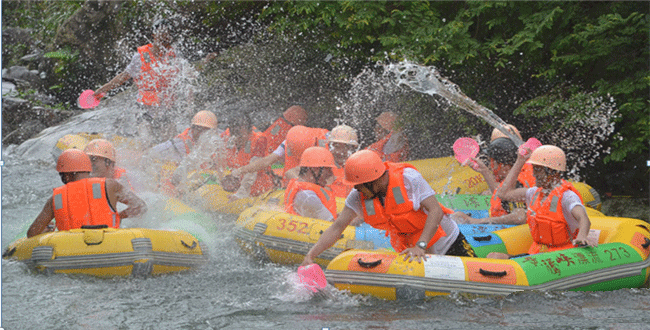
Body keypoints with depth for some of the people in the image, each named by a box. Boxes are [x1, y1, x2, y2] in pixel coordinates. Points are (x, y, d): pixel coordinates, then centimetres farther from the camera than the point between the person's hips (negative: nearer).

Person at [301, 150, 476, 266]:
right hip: (408, 250, 4)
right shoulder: (358, 197, -12)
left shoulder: (408, 178, -25)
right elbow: (337, 227, -13)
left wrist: (421, 246, -39)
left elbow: (436, 211, -29)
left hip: (449, 241, -4)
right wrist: (311, 255, -25)